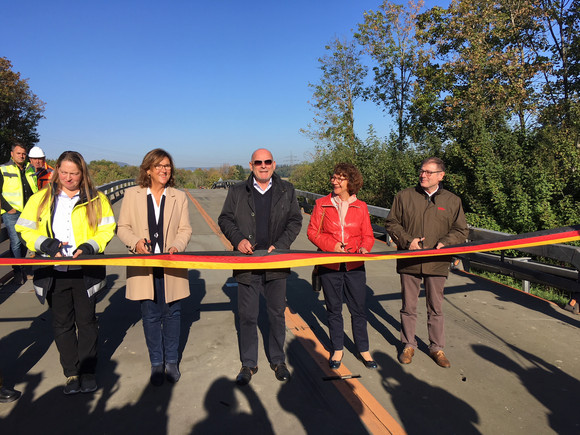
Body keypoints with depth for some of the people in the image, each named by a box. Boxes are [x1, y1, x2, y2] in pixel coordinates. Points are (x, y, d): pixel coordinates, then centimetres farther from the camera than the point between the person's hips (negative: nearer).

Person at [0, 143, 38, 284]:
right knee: (16, 242, -8)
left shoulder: (30, 169, 15)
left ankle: (21, 266, 27)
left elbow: (36, 189, 25)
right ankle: (18, 271, 2)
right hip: (11, 213, -5)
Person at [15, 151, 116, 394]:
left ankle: (87, 371, 24)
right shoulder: (40, 199, 5)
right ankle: (71, 374, 23)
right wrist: (47, 245, -11)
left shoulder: (96, 199, 1)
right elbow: (26, 230, 6)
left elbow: (106, 230, 0)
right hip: (54, 272, 2)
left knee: (86, 321, 9)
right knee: (62, 324, 10)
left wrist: (88, 248, -16)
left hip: (85, 271, -1)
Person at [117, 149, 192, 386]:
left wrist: (177, 246, -15)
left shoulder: (179, 197, 7)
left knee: (173, 313, 9)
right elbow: (122, 228, 6)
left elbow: (185, 229, 5)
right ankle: (156, 363, 24)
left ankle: (171, 362, 26)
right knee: (151, 316, 7)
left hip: (171, 266, 1)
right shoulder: (132, 195, 5)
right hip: (144, 267, -1)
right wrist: (136, 242, -13)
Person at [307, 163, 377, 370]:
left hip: (354, 265, 1)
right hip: (329, 265, 0)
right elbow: (312, 232, 0)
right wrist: (332, 244, -14)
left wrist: (364, 247, -15)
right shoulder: (322, 204, 0)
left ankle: (363, 350, 26)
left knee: (359, 309, 7)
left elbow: (368, 235, 6)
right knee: (333, 309, 12)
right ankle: (337, 350, 28)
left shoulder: (361, 207, 3)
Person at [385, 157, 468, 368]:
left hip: (436, 263, 1)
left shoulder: (452, 201, 4)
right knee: (408, 307, 11)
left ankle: (437, 348, 28)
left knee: (436, 308, 12)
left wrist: (445, 242, -11)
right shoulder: (404, 196, 1)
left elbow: (461, 230, 8)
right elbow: (391, 222, 4)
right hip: (409, 262, 0)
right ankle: (408, 345, 28)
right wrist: (407, 240, -11)